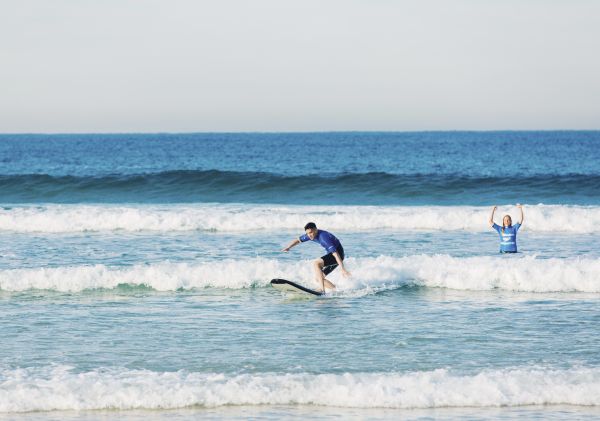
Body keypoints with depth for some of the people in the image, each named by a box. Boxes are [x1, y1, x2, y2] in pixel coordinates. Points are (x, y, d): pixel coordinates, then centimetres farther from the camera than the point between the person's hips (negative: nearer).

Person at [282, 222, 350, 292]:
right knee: (318, 278, 5)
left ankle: (322, 289, -28)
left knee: (315, 263, -26)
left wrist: (343, 269, -37)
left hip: (338, 254, -9)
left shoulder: (323, 237, -28)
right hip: (330, 255, 9)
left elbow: (335, 253, -33)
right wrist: (288, 248, -2)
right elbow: (298, 240, 14)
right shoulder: (311, 235, -2)